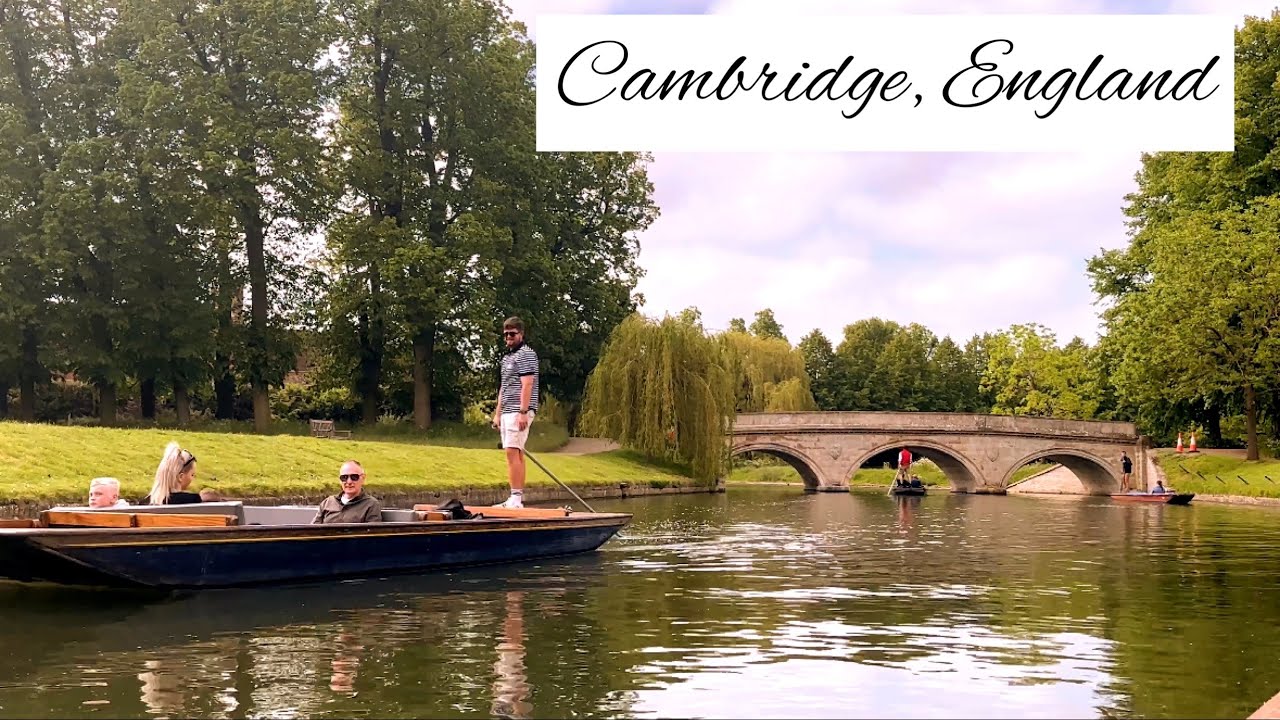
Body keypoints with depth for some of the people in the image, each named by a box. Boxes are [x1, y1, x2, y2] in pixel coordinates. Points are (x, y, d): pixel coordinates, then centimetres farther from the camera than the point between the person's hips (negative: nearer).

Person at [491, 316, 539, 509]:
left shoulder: (526, 355, -7)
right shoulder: (506, 357, 22)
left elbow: (527, 385, -16)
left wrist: (523, 412, -23)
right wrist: (497, 413, 20)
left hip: (518, 412, -9)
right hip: (507, 412, 9)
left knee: (512, 453, -15)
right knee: (517, 454, 9)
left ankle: (516, 498, -17)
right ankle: (518, 498, 11)